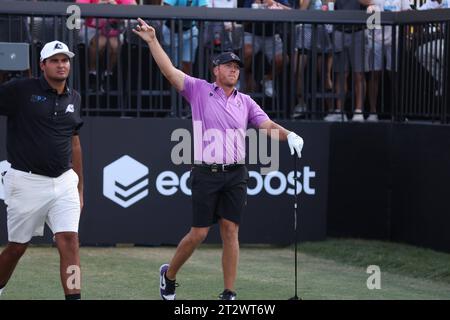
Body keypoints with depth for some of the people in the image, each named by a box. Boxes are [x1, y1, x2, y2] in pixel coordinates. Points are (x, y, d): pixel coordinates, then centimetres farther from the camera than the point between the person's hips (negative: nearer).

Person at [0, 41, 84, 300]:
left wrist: (79, 188, 22)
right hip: (27, 181, -4)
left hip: (64, 183, 4)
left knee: (69, 240, -10)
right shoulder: (21, 90, -6)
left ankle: (74, 298, -11)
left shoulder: (74, 98, 12)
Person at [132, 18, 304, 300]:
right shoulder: (199, 90, 4)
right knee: (199, 233, 0)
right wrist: (153, 42, -13)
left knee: (231, 232, 0)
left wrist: (289, 136, -19)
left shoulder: (246, 102, 11)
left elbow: (268, 126, 1)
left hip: (235, 175, 3)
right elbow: (170, 71, -4)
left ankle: (229, 293, 4)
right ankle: (169, 275, 24)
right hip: (206, 173, -3)